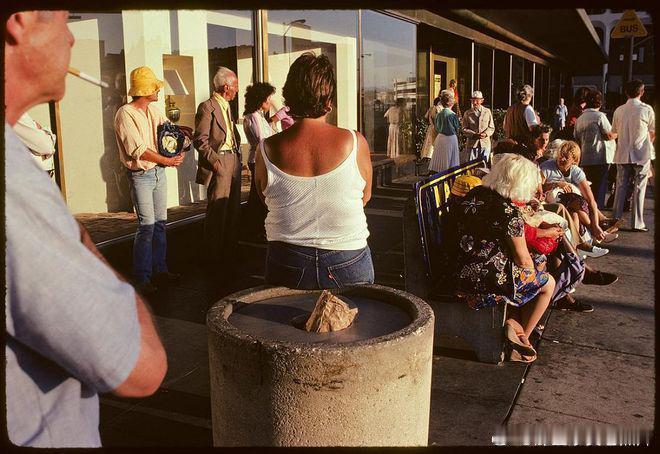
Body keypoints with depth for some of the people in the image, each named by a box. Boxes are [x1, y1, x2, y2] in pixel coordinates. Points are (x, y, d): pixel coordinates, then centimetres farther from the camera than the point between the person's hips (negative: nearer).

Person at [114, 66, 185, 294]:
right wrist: (168, 161, -13)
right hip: (141, 175, -7)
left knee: (160, 223, 11)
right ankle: (142, 277, 2)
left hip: (159, 172, 7)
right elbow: (138, 150, -18)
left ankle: (160, 270, 22)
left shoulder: (154, 110, 8)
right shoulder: (125, 114, -13)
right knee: (147, 226, -9)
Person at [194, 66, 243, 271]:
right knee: (217, 212, -6)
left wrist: (237, 159, 13)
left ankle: (229, 258, 22)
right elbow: (200, 140, -14)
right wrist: (215, 161, -18)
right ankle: (215, 262, 3)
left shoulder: (227, 107, 19)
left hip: (233, 161, 9)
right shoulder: (207, 107, -8)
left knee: (233, 211, 12)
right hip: (219, 164, -9)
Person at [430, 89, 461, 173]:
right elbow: (458, 128, -5)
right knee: (450, 162, 0)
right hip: (450, 138, -6)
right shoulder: (453, 115, -16)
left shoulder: (438, 114, 2)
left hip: (440, 138, 6)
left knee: (439, 162, 10)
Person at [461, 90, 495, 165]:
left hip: (485, 142, 1)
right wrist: (475, 134, -14)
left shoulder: (487, 112, 7)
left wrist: (485, 134, -13)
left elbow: (491, 127, 8)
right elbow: (464, 129, 2)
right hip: (472, 143, -1)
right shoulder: (467, 113, 5)